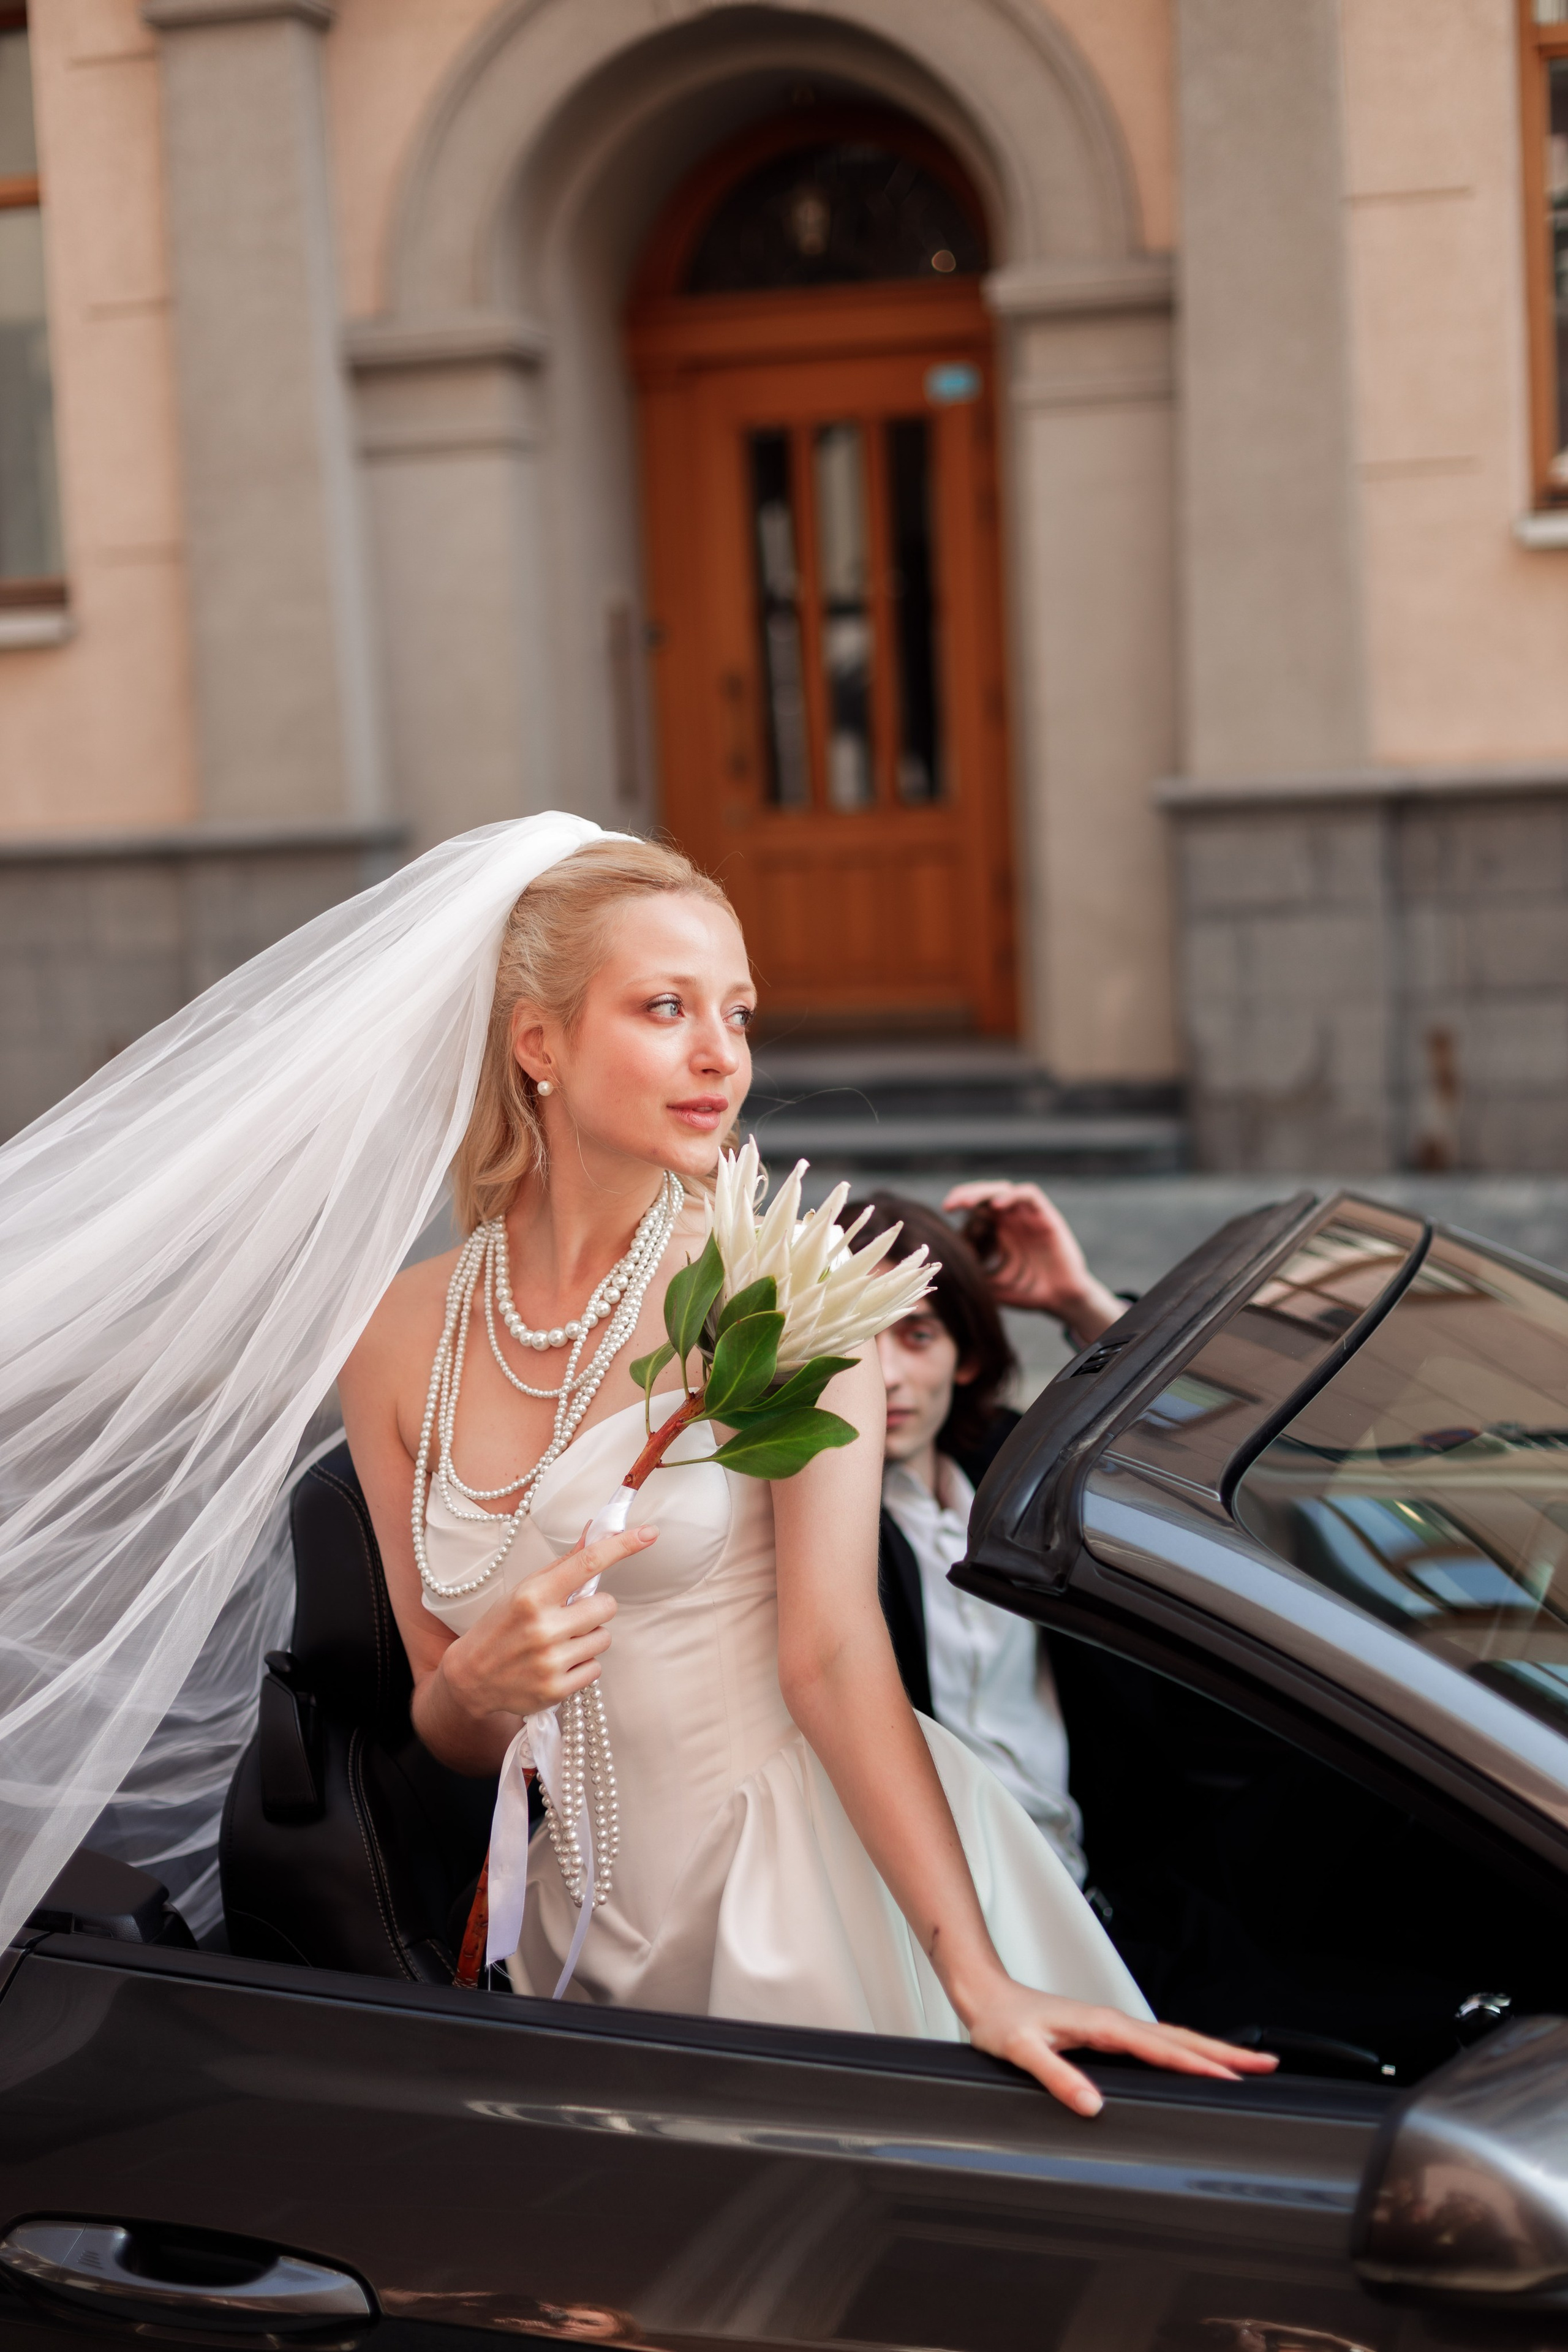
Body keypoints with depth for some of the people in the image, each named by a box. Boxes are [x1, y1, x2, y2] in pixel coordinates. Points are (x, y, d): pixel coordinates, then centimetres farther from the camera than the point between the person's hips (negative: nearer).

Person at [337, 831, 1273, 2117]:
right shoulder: (403, 1339, 1)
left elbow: (832, 1650, -16)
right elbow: (449, 1737, 8)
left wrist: (980, 1979, -27)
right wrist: (475, 1688, -15)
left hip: (825, 1879, -3)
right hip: (595, 1910, 3)